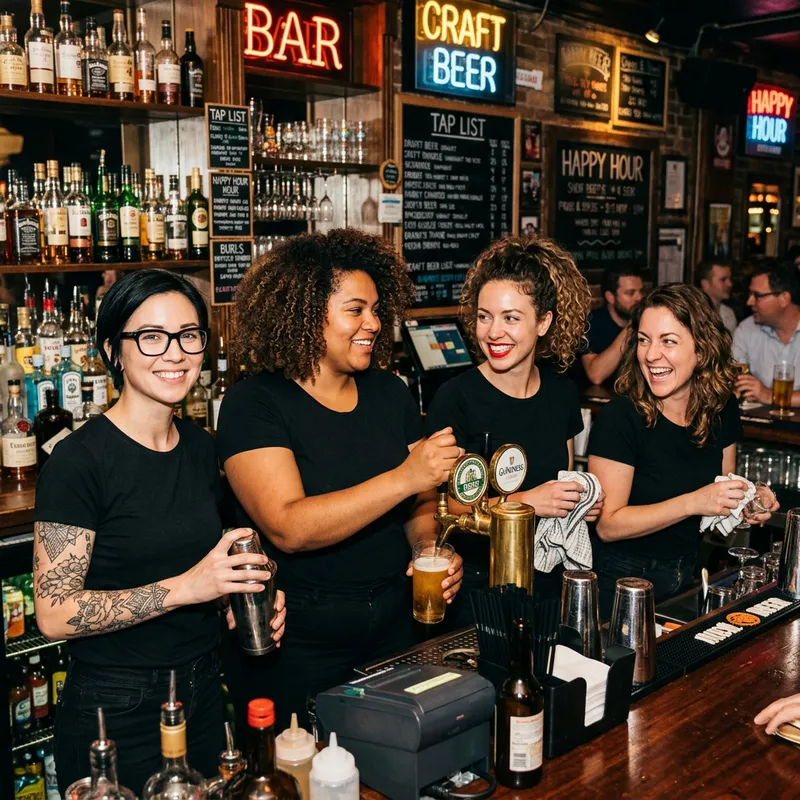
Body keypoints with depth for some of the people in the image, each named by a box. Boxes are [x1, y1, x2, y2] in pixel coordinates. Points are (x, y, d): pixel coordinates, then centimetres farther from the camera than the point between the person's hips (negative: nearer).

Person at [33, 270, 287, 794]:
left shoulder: (201, 447, 3)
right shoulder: (80, 460, -17)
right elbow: (55, 613, -20)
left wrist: (250, 597, -2)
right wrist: (183, 588, -28)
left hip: (204, 690, 7)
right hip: (117, 709, -6)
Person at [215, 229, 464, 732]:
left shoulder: (389, 393, 5)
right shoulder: (255, 404, -13)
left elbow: (422, 504, 12)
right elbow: (288, 528, -25)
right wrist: (403, 477, -28)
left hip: (393, 624, 5)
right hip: (298, 643, -5)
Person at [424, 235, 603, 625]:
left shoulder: (562, 393, 2)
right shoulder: (455, 398, -15)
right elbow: (439, 506, -17)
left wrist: (582, 503, -5)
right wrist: (525, 502, -23)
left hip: (547, 583, 5)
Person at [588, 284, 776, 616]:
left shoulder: (721, 409, -6)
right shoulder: (619, 418, -22)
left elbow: (722, 491, 10)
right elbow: (607, 525, -22)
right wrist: (693, 503, -29)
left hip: (686, 574, 6)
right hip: (621, 579, -5)